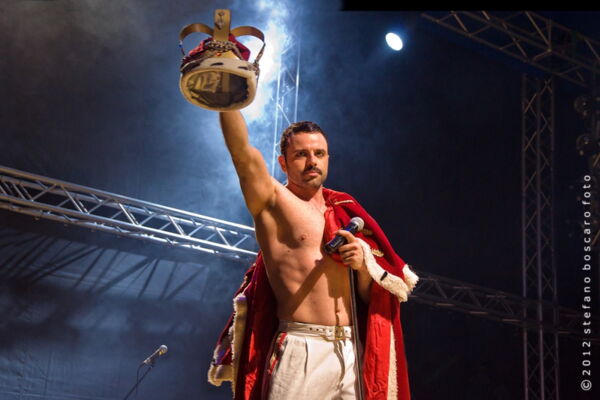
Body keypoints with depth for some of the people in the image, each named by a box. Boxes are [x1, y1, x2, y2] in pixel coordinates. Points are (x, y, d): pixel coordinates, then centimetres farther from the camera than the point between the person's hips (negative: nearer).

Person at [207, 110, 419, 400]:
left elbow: (370, 296, 18)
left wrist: (364, 265, -3)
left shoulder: (344, 214, 16)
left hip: (354, 351, 5)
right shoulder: (273, 202, 3)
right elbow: (242, 151, -14)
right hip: (301, 352, -5)